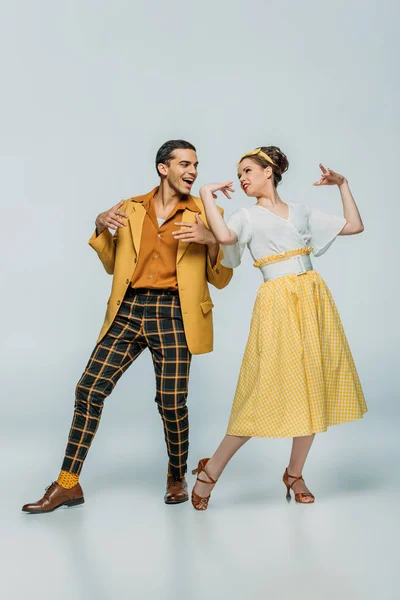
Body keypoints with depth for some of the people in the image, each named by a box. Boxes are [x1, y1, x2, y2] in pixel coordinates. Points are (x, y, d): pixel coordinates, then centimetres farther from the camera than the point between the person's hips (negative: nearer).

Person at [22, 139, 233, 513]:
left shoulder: (206, 214, 6)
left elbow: (221, 280, 5)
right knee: (89, 390, -1)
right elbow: (112, 265, 19)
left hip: (172, 314, -2)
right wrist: (101, 228, 2)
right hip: (128, 310, 3)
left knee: (171, 402, -3)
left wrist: (211, 241, -13)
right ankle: (68, 484, 11)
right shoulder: (130, 209, 14)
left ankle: (177, 477, 25)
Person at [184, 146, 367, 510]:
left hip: (313, 301, 4)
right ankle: (211, 471, 5)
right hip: (277, 305, -4)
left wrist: (343, 185, 14)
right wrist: (207, 194, -8)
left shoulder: (302, 212, 16)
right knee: (268, 392, -8)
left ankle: (295, 473, 20)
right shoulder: (248, 218, 6)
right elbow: (224, 236, -18)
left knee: (313, 388, 4)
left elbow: (355, 226, 15)